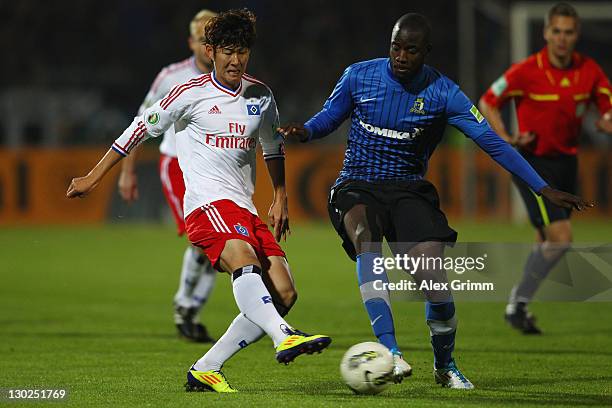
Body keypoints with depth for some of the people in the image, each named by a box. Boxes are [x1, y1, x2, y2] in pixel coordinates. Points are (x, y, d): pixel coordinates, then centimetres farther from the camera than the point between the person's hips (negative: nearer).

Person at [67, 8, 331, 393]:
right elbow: (141, 129, 7)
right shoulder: (191, 94, -1)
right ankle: (284, 337, -58)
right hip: (207, 202, -6)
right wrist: (93, 177, 9)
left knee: (284, 294, -8)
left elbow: (273, 145, 31)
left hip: (246, 209, 7)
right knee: (244, 259, -36)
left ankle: (206, 369, -2)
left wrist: (280, 199, 24)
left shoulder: (260, 94, 13)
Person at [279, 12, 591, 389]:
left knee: (431, 272, -20)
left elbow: (492, 142, -9)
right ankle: (390, 351, -41)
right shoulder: (359, 77, -4)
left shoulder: (442, 93, -7)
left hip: (409, 189, 0)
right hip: (357, 187, 0)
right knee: (363, 234, -35)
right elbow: (327, 120, 11)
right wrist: (304, 131, -14)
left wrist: (544, 189, -14)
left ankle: (445, 366, 8)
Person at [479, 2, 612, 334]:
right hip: (533, 162, -6)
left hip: (566, 161, 6)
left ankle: (519, 304, 32)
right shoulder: (526, 71, -13)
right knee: (560, 238, -17)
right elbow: (488, 103, -2)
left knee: (546, 243, 14)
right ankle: (518, 303, -1)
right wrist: (507, 138, -16)